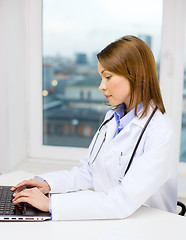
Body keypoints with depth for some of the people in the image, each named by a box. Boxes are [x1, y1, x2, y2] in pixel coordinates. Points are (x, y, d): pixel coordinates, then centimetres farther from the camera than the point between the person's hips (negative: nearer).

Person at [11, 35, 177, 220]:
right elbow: (89, 172, 11)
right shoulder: (112, 117, 8)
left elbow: (124, 202, -25)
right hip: (105, 220, 6)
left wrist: (51, 203, -24)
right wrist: (48, 183, -5)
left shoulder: (160, 132, -18)